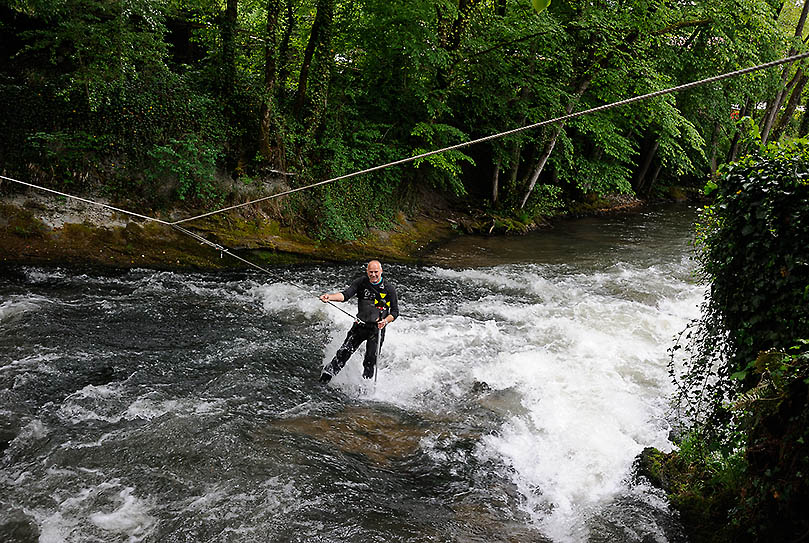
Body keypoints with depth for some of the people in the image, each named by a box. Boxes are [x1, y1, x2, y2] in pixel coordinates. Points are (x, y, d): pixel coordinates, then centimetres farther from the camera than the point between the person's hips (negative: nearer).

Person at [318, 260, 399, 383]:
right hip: (360, 325, 2)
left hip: (377, 328, -1)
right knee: (344, 352, -5)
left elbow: (395, 311, -1)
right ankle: (327, 373, 5)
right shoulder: (361, 283, -3)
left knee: (370, 361, -5)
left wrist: (386, 321, -20)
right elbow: (345, 295, -15)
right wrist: (330, 297, -34)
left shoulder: (389, 289, -5)